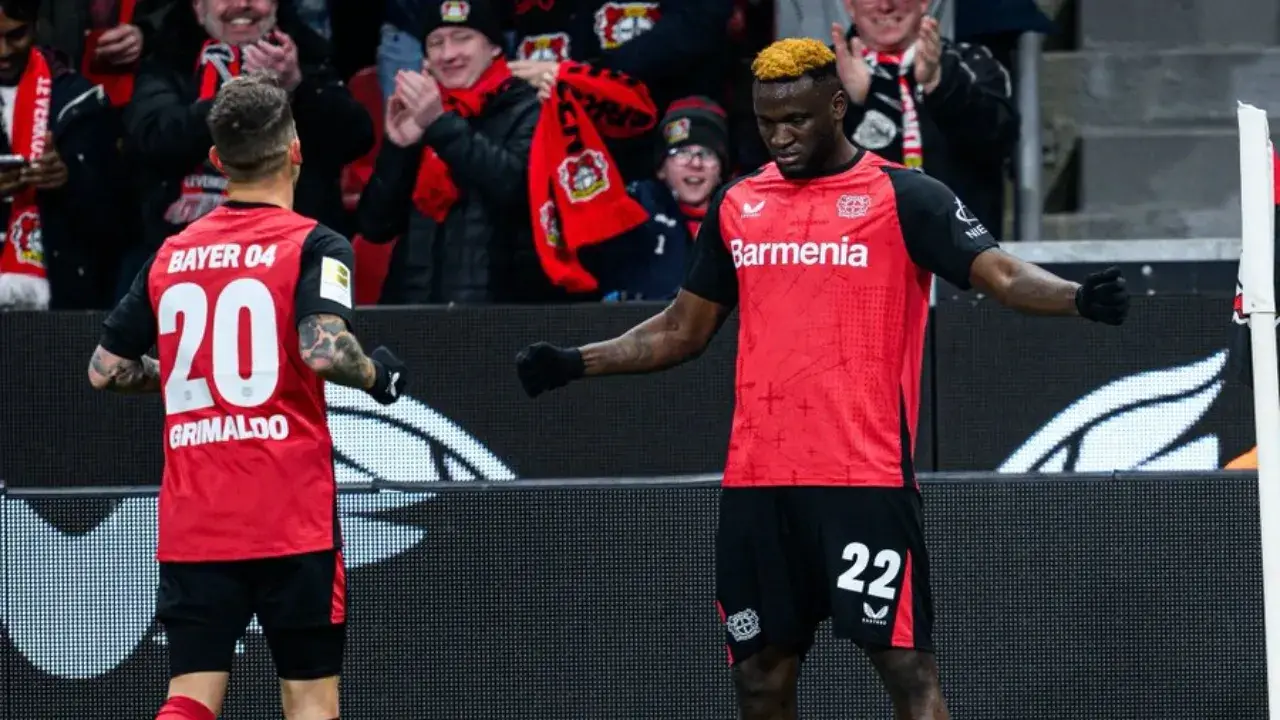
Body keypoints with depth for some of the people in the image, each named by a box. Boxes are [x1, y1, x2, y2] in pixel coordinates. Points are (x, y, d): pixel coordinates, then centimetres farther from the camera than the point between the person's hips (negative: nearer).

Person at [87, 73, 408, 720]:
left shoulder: (171, 255, 9)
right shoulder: (313, 246, -6)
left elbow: (105, 369, 13)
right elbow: (324, 347, -22)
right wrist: (378, 375, -2)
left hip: (191, 523, 4)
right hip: (292, 520, -4)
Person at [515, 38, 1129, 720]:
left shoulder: (904, 197, -1)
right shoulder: (737, 206, 15)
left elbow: (1001, 273, -11)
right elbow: (683, 330, 23)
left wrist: (1076, 297, -31)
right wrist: (575, 363, 13)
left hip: (865, 478, -5)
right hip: (755, 484, 5)